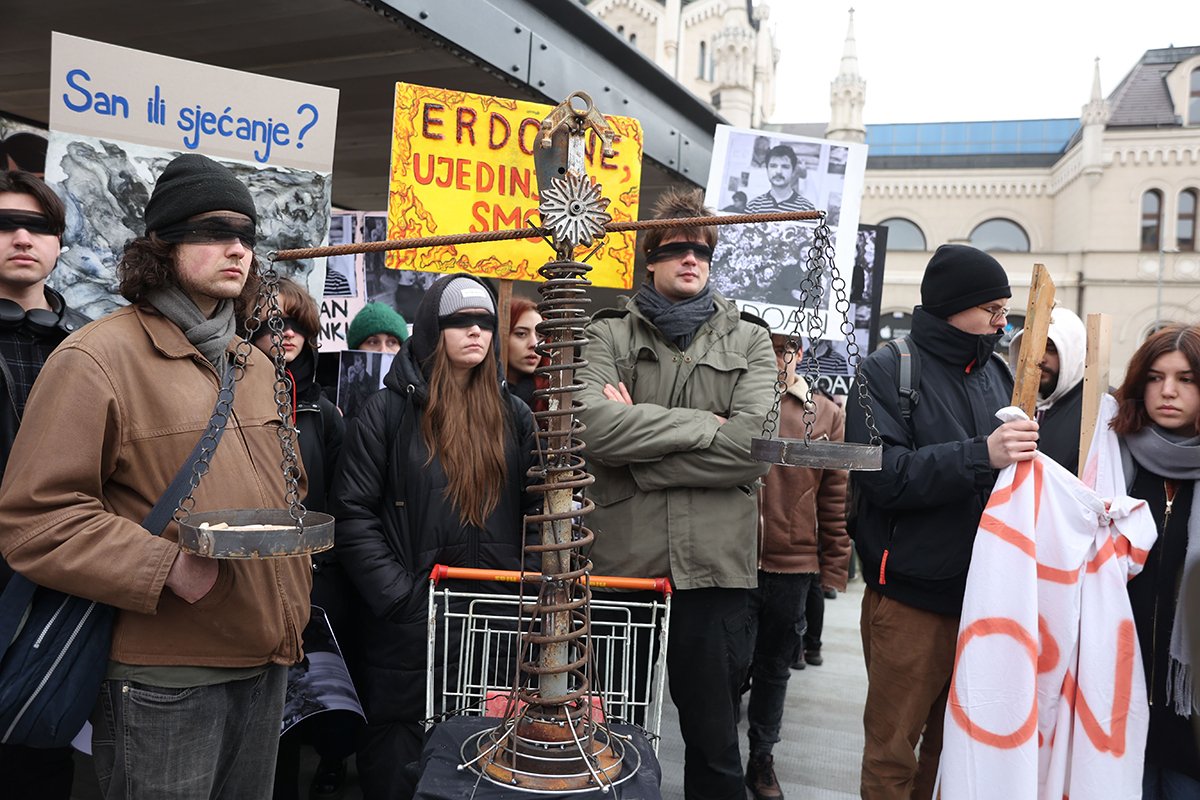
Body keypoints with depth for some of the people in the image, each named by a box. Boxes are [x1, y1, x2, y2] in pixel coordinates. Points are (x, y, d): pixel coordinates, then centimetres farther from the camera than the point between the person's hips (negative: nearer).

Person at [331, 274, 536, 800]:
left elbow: (534, 508, 7)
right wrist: (396, 594, -12)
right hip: (409, 618, -2)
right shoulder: (389, 410, -4)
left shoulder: (513, 415, 7)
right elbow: (353, 514, -7)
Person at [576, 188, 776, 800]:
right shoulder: (610, 334, 5)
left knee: (715, 746, 14)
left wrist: (638, 440, -12)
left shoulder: (749, 341, 7)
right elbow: (592, 427, -15)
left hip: (715, 565, 0)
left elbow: (754, 445, -10)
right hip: (619, 559, 0)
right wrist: (706, 425, -12)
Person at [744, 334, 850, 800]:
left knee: (774, 667, 18)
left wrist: (834, 566, 3)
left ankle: (762, 760, 36)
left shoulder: (826, 415, 3)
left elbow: (835, 496, 4)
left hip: (794, 564, 2)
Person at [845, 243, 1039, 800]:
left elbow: (1018, 469, 15)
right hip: (911, 598, -6)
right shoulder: (887, 372, -7)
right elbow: (882, 474, -19)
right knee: (893, 751, 5)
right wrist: (981, 455, -25)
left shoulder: (997, 374, 11)